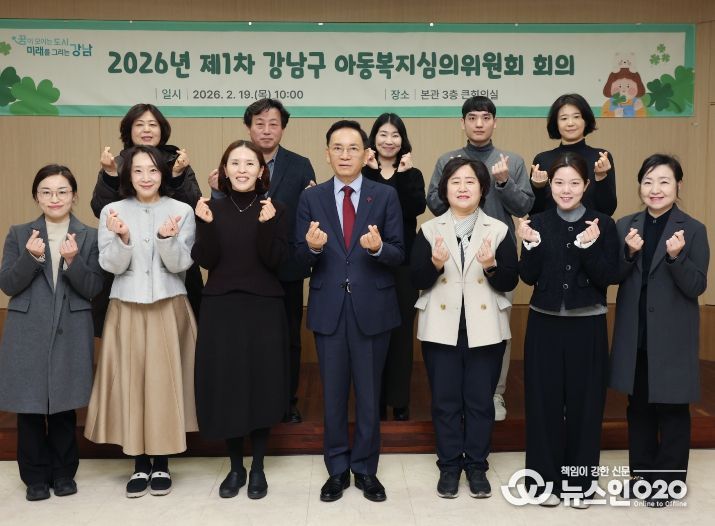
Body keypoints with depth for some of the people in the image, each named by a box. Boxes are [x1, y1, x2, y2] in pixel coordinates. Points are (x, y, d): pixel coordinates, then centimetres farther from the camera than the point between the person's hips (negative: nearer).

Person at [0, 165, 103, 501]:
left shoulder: (89, 237, 2)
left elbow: (93, 289, -3)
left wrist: (72, 260, -20)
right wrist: (31, 257, -16)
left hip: (70, 334, -1)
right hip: (27, 333, 1)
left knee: (65, 405, 7)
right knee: (29, 406, 5)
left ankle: (63, 473, 23)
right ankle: (36, 477, 20)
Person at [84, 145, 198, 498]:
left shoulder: (182, 211, -1)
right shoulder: (112, 211, 2)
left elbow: (180, 265, -6)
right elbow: (112, 265, -4)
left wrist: (167, 238, -24)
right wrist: (123, 238, -22)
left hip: (168, 309, -1)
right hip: (126, 309, 1)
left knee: (165, 381, 1)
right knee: (130, 382, 3)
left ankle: (161, 463, 14)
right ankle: (140, 464, 16)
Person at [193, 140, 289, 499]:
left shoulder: (274, 209, 0)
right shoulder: (212, 208, 4)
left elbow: (276, 261, -9)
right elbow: (205, 260, -4)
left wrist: (266, 225, -22)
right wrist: (205, 225, -18)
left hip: (263, 308, -1)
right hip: (220, 308, 1)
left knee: (262, 384, 3)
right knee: (224, 385, 5)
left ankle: (257, 467, 20)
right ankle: (235, 466, 22)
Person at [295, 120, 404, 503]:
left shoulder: (386, 195, 0)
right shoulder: (311, 198, 3)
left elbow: (399, 254, -4)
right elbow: (301, 257, -1)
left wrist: (378, 248, -25)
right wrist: (313, 246, -23)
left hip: (372, 306, -1)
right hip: (329, 307, 1)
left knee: (369, 392, 10)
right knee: (333, 393, 11)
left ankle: (365, 469, 26)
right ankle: (337, 469, 26)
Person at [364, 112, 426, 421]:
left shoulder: (412, 174, 7)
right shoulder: (364, 173, 5)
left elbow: (417, 208, -12)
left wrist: (402, 174, -18)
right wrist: (372, 172, -18)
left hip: (403, 262, 1)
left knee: (401, 331, 4)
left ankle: (399, 401, 14)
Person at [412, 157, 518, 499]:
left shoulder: (498, 230, 2)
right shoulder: (429, 230, 2)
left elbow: (510, 282, -2)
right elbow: (417, 281, -3)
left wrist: (491, 266, -21)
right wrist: (435, 263, -22)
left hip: (485, 329, 0)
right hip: (441, 328, 0)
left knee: (480, 400, 8)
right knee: (444, 400, 8)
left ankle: (477, 466, 22)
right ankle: (449, 466, 22)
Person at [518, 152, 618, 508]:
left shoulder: (603, 225, -2)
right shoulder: (537, 223, 2)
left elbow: (607, 277, -8)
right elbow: (528, 277, -2)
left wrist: (589, 247, -22)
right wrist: (531, 245, -18)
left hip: (587, 325, -1)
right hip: (545, 323, 1)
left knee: (584, 400, 6)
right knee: (544, 399, 5)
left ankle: (579, 479, 20)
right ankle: (547, 477, 18)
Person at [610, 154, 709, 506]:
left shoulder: (693, 230, -6)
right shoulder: (625, 226, 4)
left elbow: (697, 287, -11)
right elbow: (613, 277, 1)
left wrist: (676, 256, -27)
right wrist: (629, 252, -17)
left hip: (672, 337, -3)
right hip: (634, 335, 4)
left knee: (672, 409, 7)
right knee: (638, 406, 14)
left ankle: (669, 481, 21)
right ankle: (642, 473, 29)